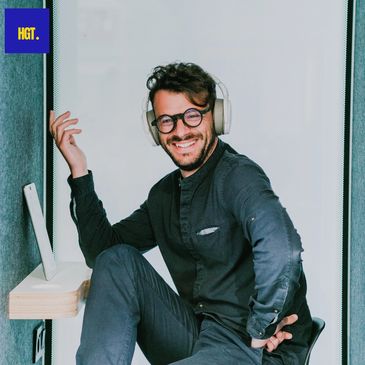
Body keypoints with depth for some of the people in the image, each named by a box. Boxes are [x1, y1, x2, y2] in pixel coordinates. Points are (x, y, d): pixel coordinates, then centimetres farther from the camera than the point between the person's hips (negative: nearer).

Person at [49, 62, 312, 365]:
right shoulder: (164, 193, 13)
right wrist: (79, 169, 8)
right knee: (117, 259, -4)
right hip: (194, 337, 8)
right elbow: (101, 249, 14)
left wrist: (259, 328, -23)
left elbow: (279, 246, -33)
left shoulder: (237, 175, -14)